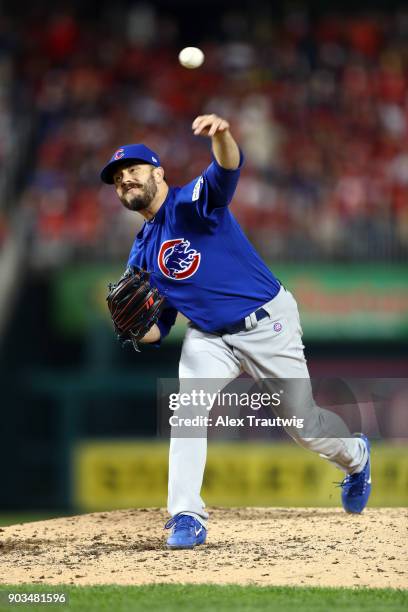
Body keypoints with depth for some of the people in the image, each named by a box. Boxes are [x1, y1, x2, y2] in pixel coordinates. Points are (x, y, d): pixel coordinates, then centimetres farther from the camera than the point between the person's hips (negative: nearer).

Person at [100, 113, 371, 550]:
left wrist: (220, 136, -61)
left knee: (303, 424, 5)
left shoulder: (193, 202, -13)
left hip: (266, 325, -5)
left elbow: (227, 169, -37)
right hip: (208, 337, 5)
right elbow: (159, 326, 8)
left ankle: (355, 456, 38)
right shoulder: (141, 255, 5)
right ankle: (186, 518, -20)